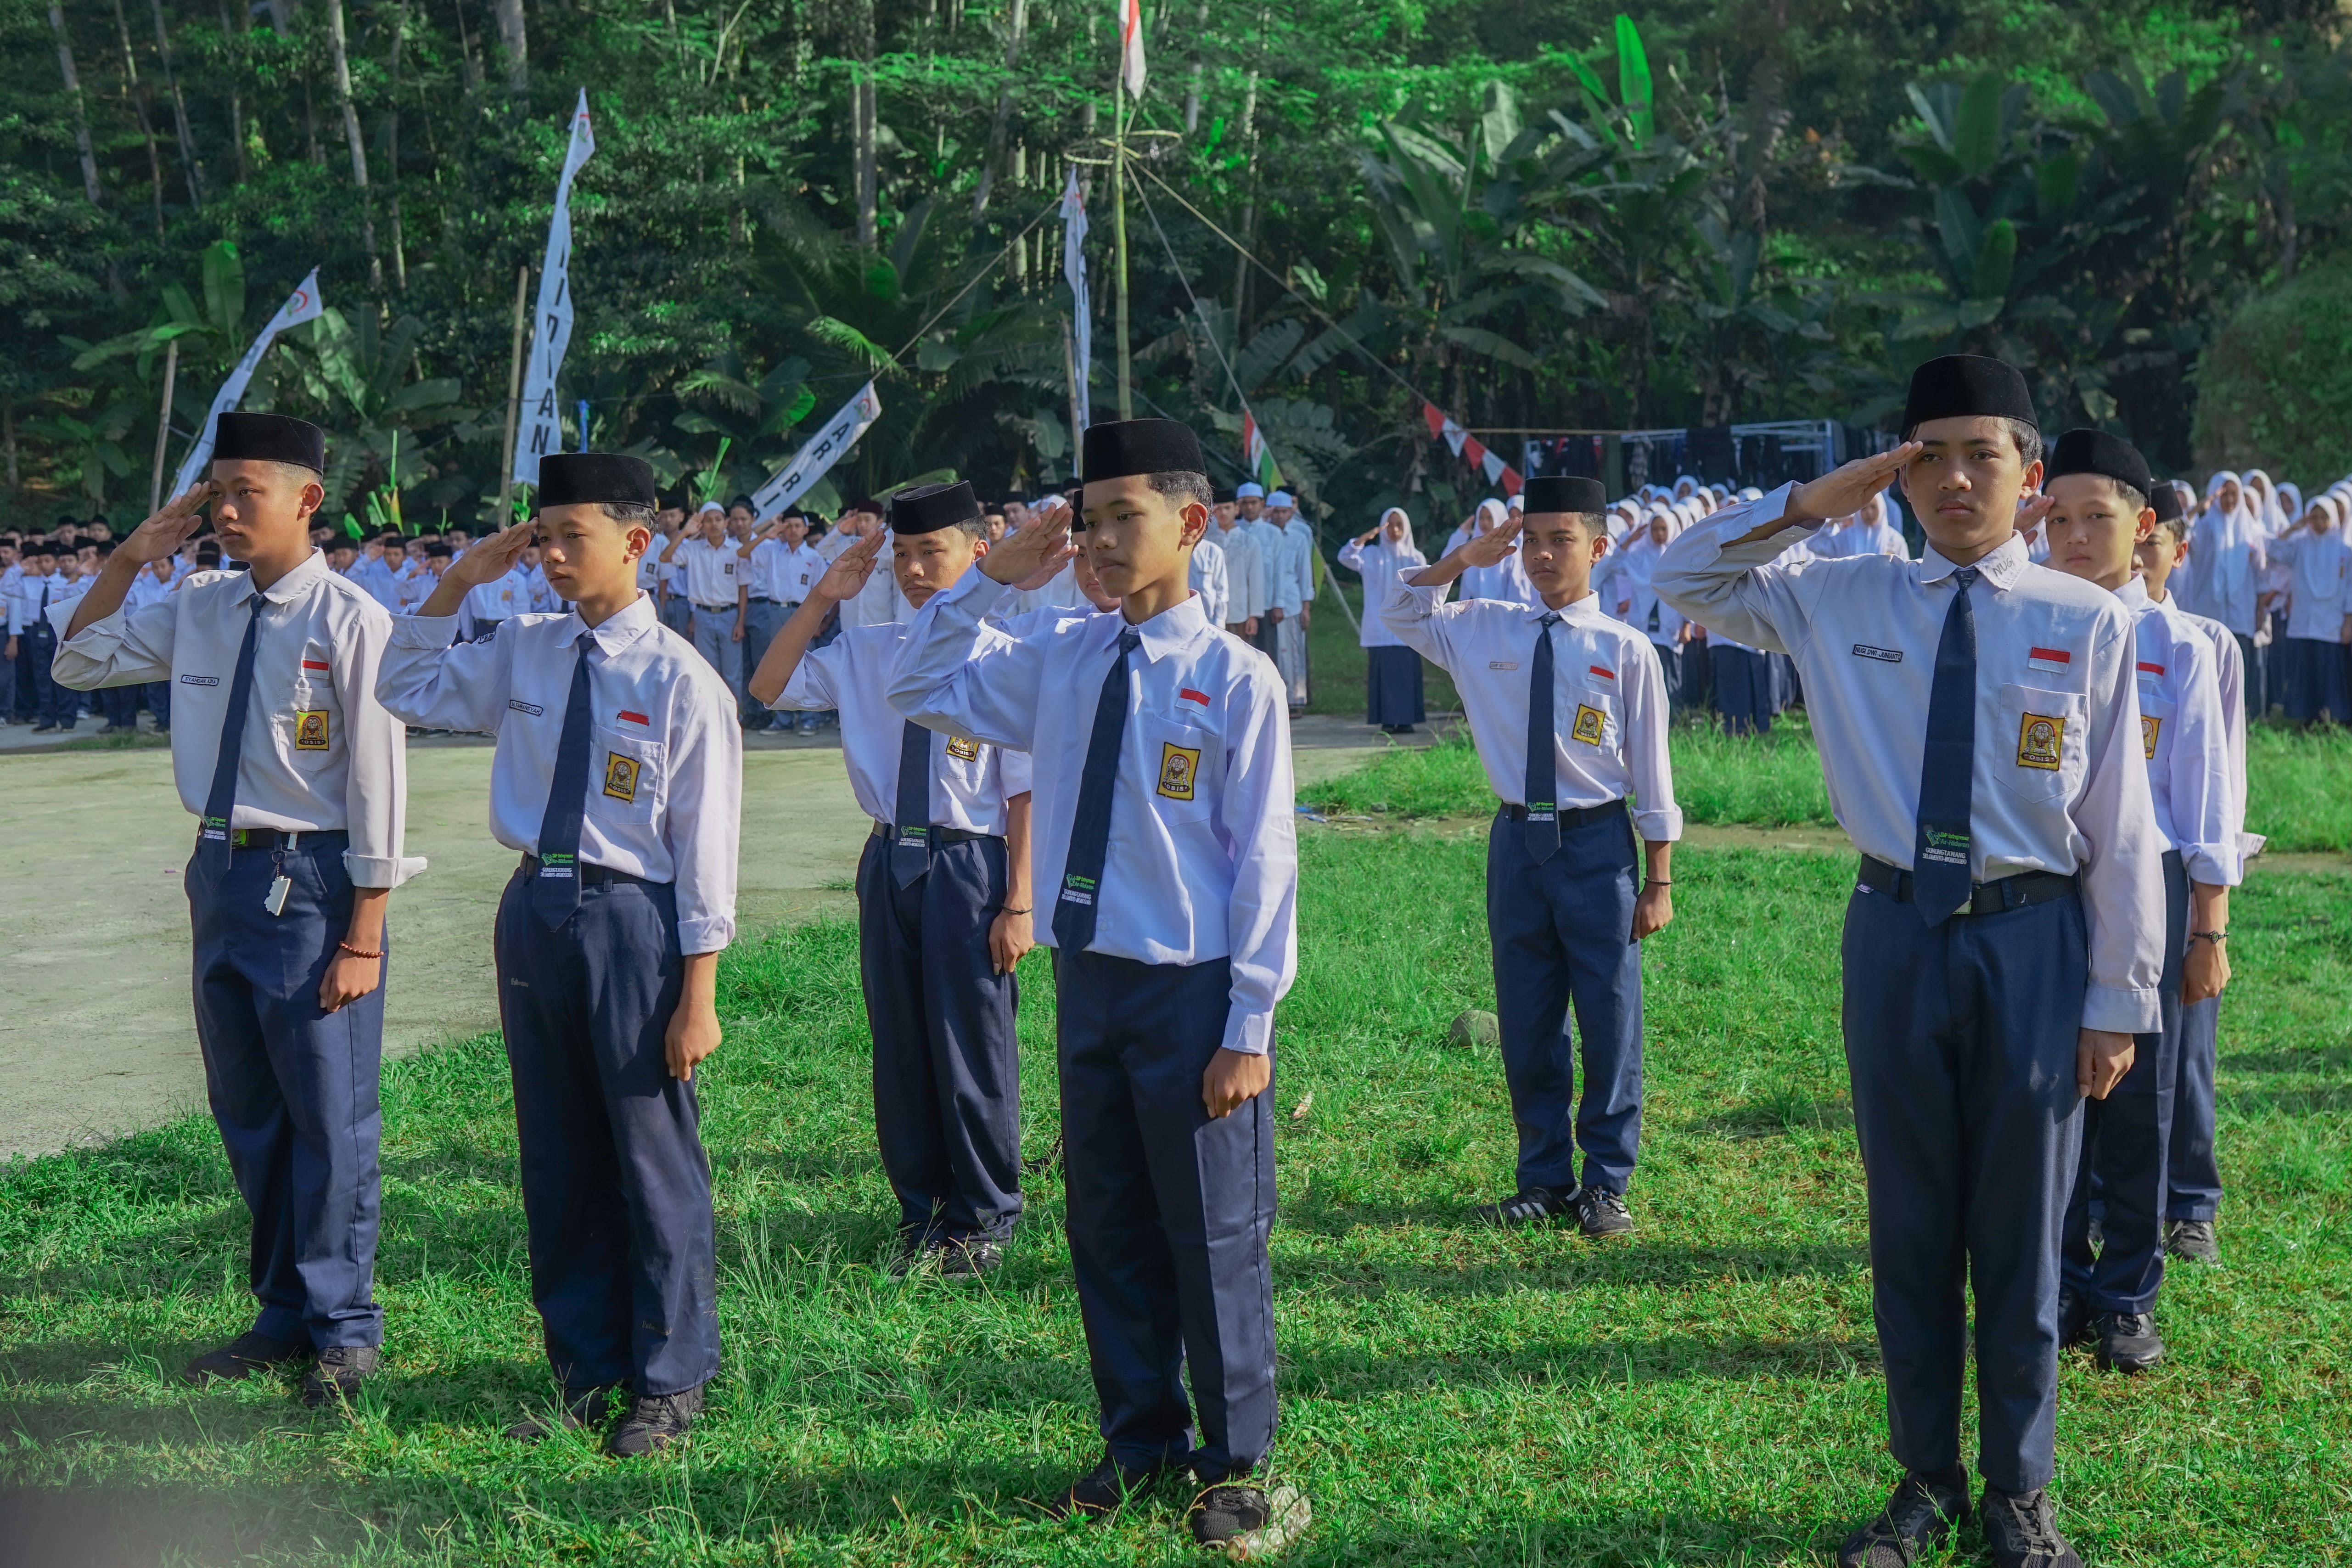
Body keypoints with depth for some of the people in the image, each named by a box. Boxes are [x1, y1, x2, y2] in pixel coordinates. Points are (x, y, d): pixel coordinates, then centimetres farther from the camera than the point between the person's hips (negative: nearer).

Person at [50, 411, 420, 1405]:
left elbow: (377, 784, -13)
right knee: (246, 1115, 16)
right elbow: (77, 662, 17)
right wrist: (130, 557, 2)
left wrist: (362, 938, -15)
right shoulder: (200, 608, 5)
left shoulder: (352, 623, -14)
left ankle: (343, 1329, 17)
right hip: (222, 874, 7)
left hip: (309, 879, -7)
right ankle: (285, 1314, 31)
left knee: (328, 1117, 2)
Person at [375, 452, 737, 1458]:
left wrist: (696, 994, -12)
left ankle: (668, 1385, 18)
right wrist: (458, 585, 4)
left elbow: (704, 845, -10)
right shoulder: (524, 651, 6)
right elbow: (408, 692, 18)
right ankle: (586, 1368, 28)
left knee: (653, 1157, 4)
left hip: (632, 918, -6)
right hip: (535, 911, 6)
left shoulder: (680, 679, -10)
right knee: (559, 1157, 14)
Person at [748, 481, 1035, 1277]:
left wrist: (1019, 903, -13)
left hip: (969, 864, -5)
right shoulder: (867, 652, 6)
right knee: (900, 1047, 13)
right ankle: (922, 1213, 29)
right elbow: (769, 687, 9)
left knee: (972, 1046, 5)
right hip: (890, 860, 5)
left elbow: (1025, 791, -11)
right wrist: (821, 599, -2)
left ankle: (983, 1220, 23)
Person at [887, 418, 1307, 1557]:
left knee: (1212, 1239, 5)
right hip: (1087, 980, 5)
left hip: (1191, 992, -5)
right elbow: (919, 691, 14)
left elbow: (1264, 861, -10)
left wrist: (1248, 1027, -12)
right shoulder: (1059, 659, 4)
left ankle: (1238, 1467, 20)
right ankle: (1140, 1440, 31)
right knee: (1108, 1232, 15)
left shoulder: (1235, 679, -11)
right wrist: (991, 578, 1)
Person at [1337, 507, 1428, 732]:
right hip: (1380, 627, -1)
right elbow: (1345, 557, -10)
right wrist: (1365, 537, -22)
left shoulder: (1415, 557, 11)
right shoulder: (1372, 555, 7)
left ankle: (1407, 719, -1)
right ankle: (1387, 720, -3)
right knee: (1383, 670, -5)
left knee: (1407, 670, -4)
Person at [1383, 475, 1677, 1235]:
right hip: (1518, 839, 3)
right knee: (1527, 1024, 11)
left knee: (1609, 1020, 3)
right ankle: (1544, 1179, 24)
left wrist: (1657, 882, -5)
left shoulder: (1624, 650, -5)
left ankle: (1605, 1183, 17)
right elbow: (1398, 611, 14)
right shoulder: (1485, 631, 4)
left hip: (1597, 841, -3)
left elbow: (1652, 772, -3)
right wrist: (1466, 558, -2)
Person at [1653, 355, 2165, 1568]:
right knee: (1909, 1228, 12)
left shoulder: (2086, 624, -6)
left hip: (2034, 940, -2)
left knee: (2020, 1235, 10)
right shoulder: (1844, 600, 2)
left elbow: (2122, 828, -4)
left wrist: (2119, 1000, -4)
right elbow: (1684, 578, 11)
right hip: (1897, 935, 2)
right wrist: (1815, 502, -3)